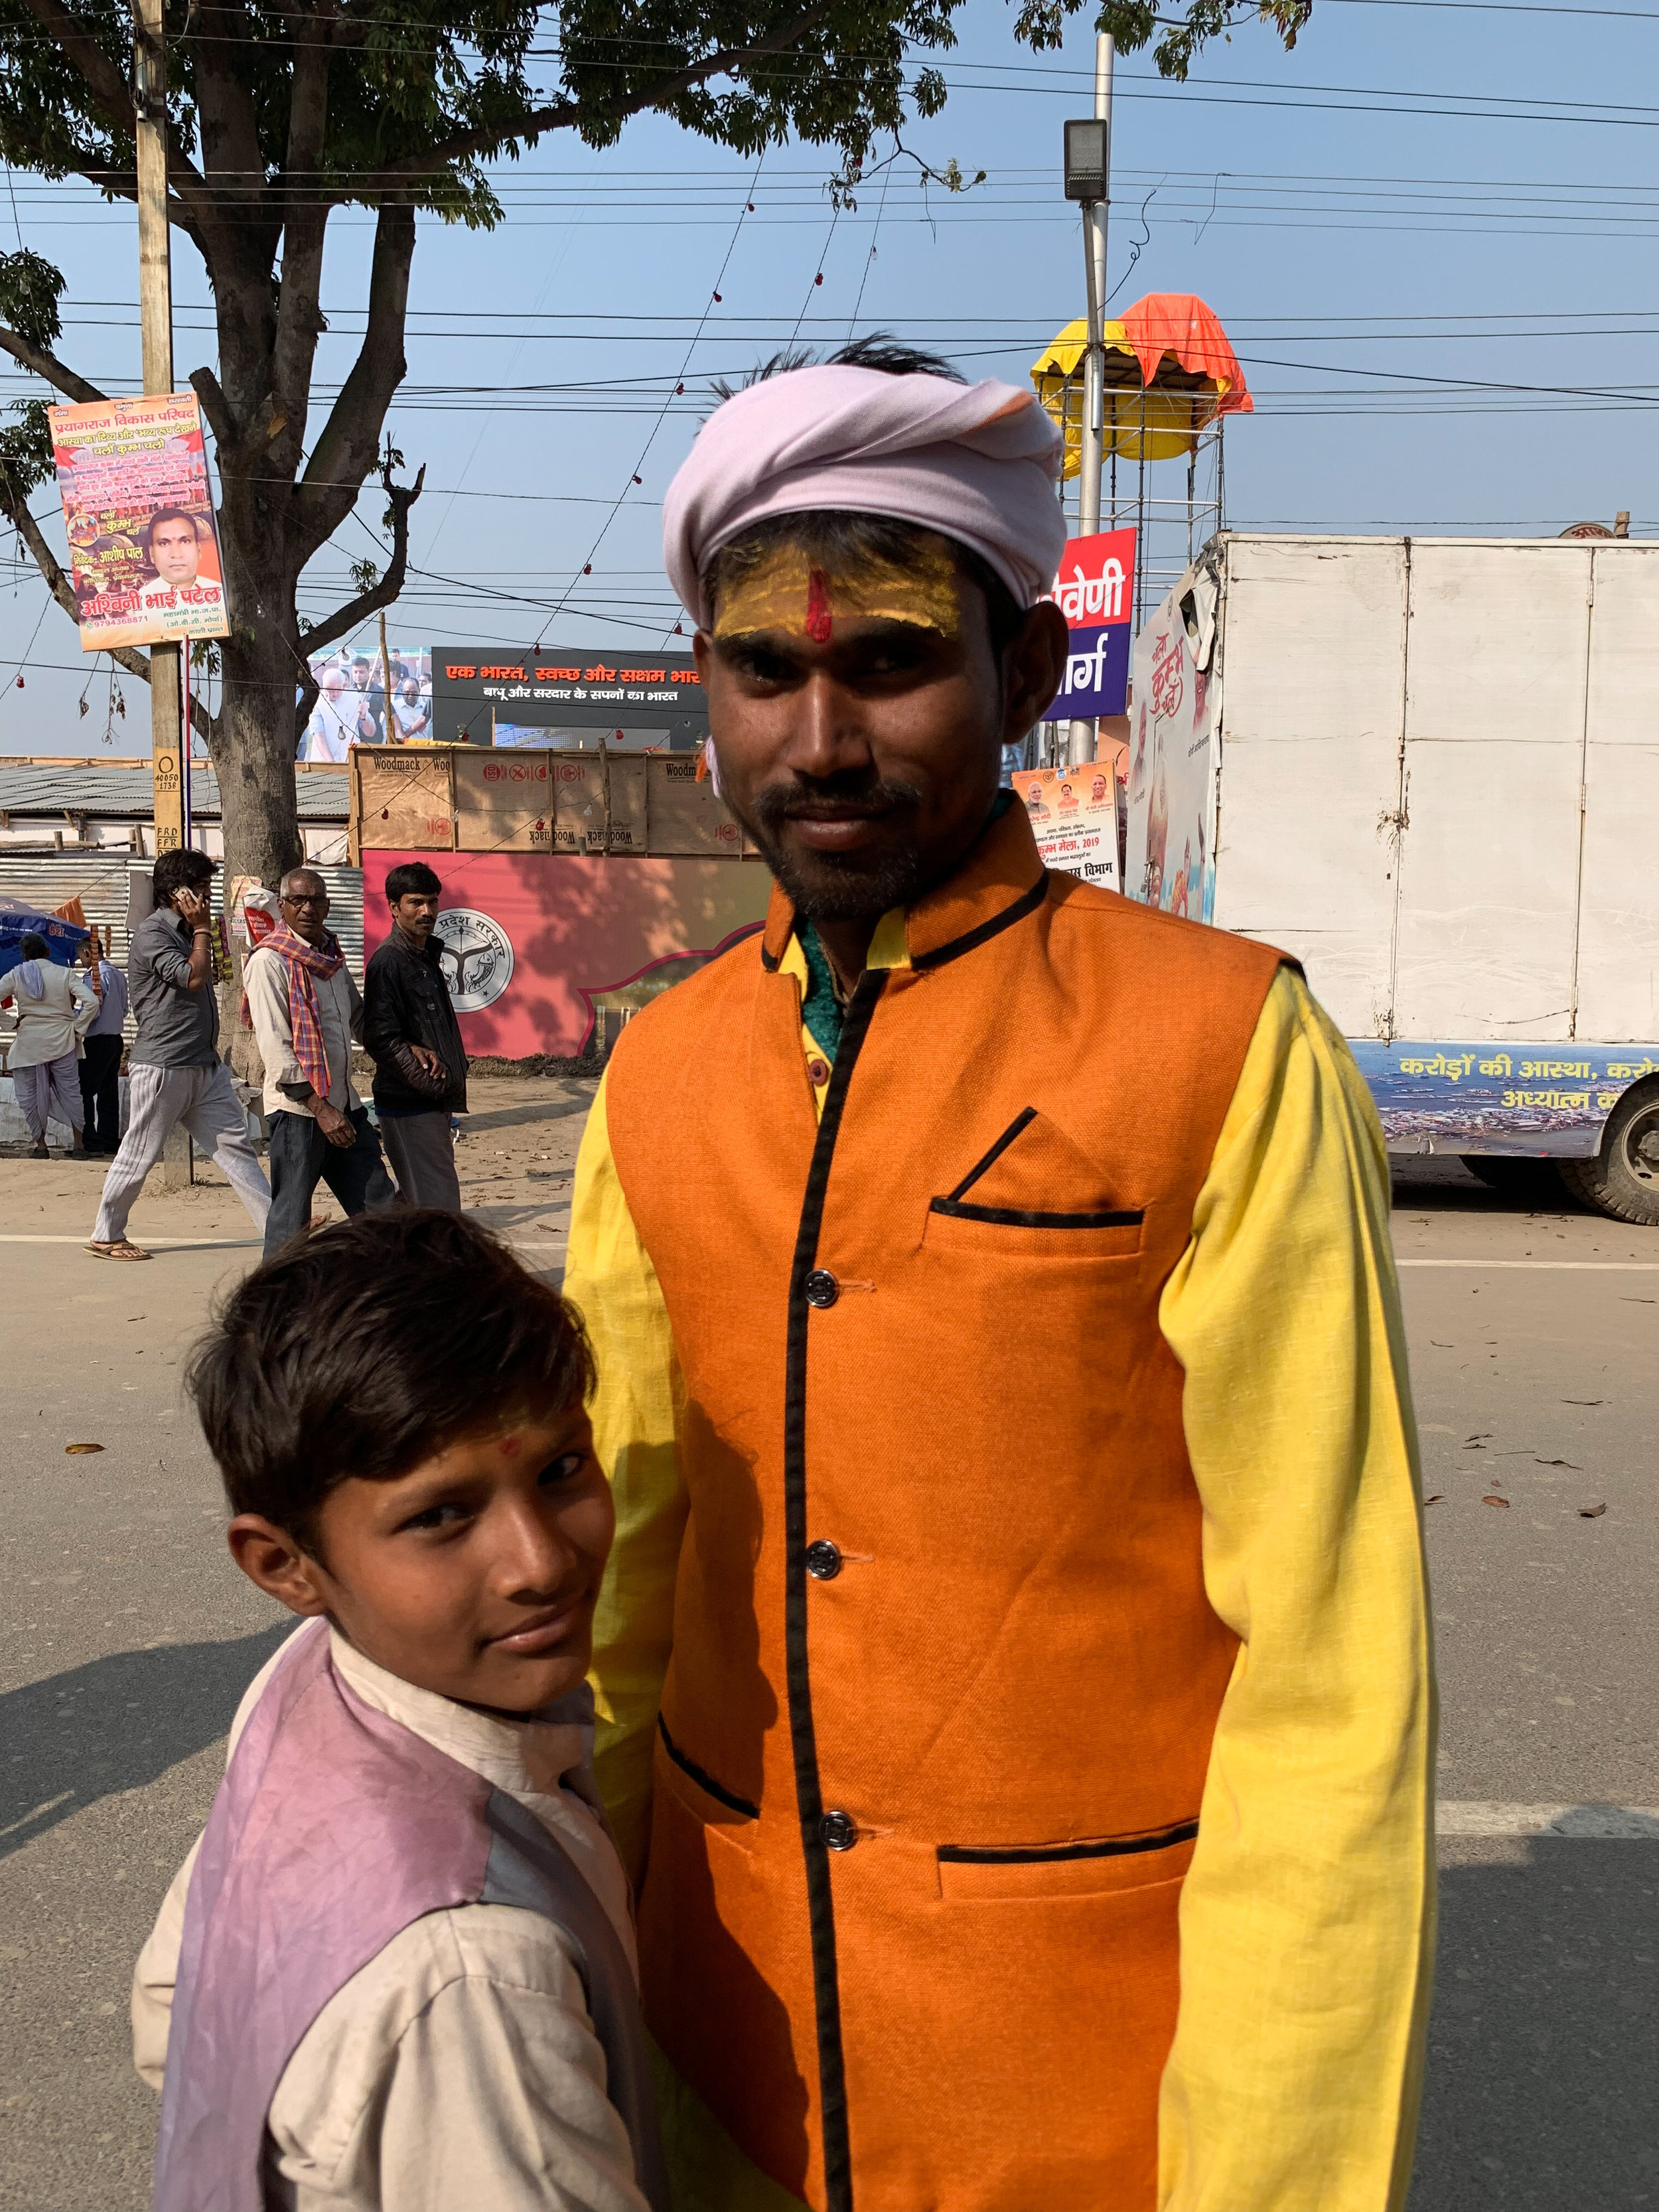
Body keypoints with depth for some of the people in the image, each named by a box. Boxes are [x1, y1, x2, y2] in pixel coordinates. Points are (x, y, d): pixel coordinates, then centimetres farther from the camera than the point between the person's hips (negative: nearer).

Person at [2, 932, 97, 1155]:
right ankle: (78, 1143, 13)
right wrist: (78, 1029, -1)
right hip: (61, 1040, 1)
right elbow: (92, 1002, -10)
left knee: (30, 1094, 9)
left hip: (29, 1042, -1)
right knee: (69, 1089, 10)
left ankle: (40, 1145, 11)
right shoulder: (66, 974, -1)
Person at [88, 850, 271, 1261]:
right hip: (161, 1067, -8)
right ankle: (105, 1237, 16)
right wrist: (202, 930, -9)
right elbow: (194, 977, -20)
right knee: (139, 1154, 2)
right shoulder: (151, 933, -11)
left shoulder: (187, 932, 17)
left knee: (234, 1144, 3)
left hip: (204, 1065, 8)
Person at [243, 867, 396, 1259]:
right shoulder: (269, 961, -10)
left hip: (343, 1103, 8)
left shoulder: (332, 954, 14)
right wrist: (320, 1107, -20)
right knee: (291, 1219, -1)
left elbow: (359, 1017, 28)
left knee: (379, 1204, 8)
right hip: (297, 1108, -8)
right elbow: (275, 1047, -16)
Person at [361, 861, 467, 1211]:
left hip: (431, 1103, 9)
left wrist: (422, 1050, -3)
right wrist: (433, 1085, -17)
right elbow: (380, 1040, -19)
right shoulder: (387, 961, -13)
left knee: (413, 1198, 16)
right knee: (439, 1202, -10)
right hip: (408, 1105, -9)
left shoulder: (427, 955, 15)